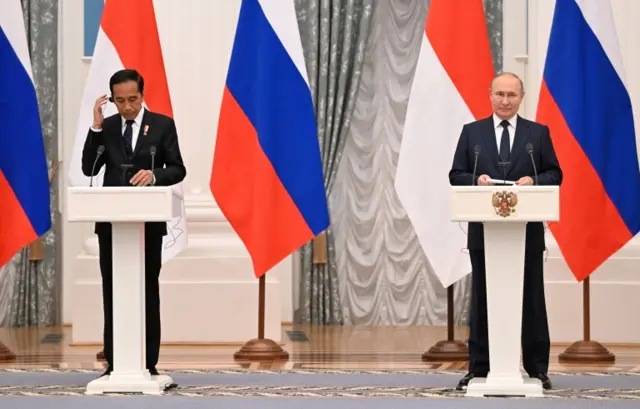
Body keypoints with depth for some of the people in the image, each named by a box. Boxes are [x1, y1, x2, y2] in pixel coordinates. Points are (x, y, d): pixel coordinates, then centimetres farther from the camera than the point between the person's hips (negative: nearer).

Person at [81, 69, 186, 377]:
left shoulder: (162, 125, 0)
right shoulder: (105, 127, 7)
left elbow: (178, 170, -2)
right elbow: (89, 169, -1)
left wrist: (154, 175, -23)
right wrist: (97, 127, -9)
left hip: (148, 221, -2)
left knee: (147, 291, 2)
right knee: (112, 291, 5)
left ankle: (148, 363, 7)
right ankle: (114, 362, 9)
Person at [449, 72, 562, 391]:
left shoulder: (539, 133, 7)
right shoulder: (471, 132, 8)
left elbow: (554, 174, 4)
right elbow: (456, 175, 5)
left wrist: (533, 180, -15)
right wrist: (476, 179, -15)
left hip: (527, 231, 0)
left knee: (531, 299, 3)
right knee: (482, 299, 4)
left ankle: (537, 369, 9)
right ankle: (479, 368, 8)